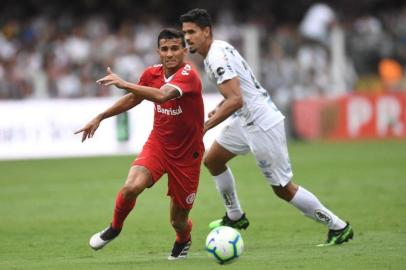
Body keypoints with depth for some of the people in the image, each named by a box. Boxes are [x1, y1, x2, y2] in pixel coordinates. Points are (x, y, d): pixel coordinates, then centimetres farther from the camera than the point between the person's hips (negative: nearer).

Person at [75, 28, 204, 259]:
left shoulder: (188, 75, -22)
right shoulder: (152, 73, -3)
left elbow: (162, 95, -41)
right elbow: (134, 98, 18)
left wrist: (124, 84, -41)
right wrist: (100, 117, 18)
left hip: (187, 155, -3)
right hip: (158, 144, 3)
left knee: (178, 220, 5)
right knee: (132, 187, -26)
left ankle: (184, 240, 43)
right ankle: (115, 228, 4)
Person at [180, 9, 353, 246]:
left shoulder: (216, 58, -21)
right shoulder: (219, 48, 9)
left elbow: (235, 100, -29)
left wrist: (204, 127, -25)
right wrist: (220, 108, 11)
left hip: (262, 124, -10)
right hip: (247, 120, 10)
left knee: (283, 189, -3)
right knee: (212, 161, 16)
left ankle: (339, 227, 5)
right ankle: (235, 217, 29)